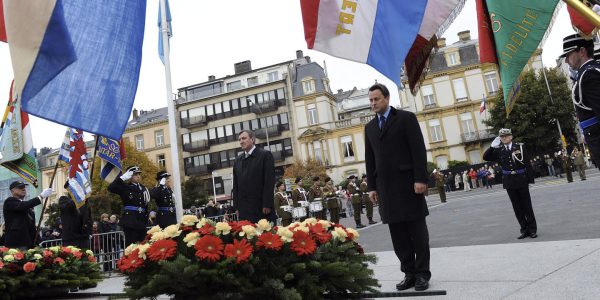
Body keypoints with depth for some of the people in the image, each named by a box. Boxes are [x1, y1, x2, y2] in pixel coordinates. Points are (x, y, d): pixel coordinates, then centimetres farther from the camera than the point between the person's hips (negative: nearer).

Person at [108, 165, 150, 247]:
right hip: (130, 221, -5)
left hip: (142, 220, 5)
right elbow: (111, 188, -15)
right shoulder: (125, 187, 2)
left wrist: (146, 219, 11)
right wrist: (122, 178, -16)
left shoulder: (143, 188, 16)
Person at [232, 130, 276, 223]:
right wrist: (237, 207, 8)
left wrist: (267, 205, -12)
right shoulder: (237, 161, 15)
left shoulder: (265, 155, 0)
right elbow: (235, 186, 15)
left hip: (262, 208, -4)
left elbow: (269, 181, -7)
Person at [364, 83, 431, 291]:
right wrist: (372, 186, 8)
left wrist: (420, 178, -14)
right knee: (398, 233, 5)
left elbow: (418, 150, -7)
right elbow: (369, 159, 14)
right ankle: (409, 273, 13)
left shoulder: (406, 118, 0)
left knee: (417, 230, 2)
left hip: (407, 183, -4)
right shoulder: (369, 127, 15)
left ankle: (423, 273, 11)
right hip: (385, 186, 5)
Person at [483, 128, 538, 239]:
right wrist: (492, 146, -11)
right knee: (517, 207, 6)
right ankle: (524, 230, 15)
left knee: (527, 205, 5)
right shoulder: (499, 150, 5)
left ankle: (532, 229, 15)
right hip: (509, 182, 2)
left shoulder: (519, 147, 0)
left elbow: (527, 164, -1)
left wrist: (530, 179, -6)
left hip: (521, 180, -2)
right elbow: (485, 157, 1)